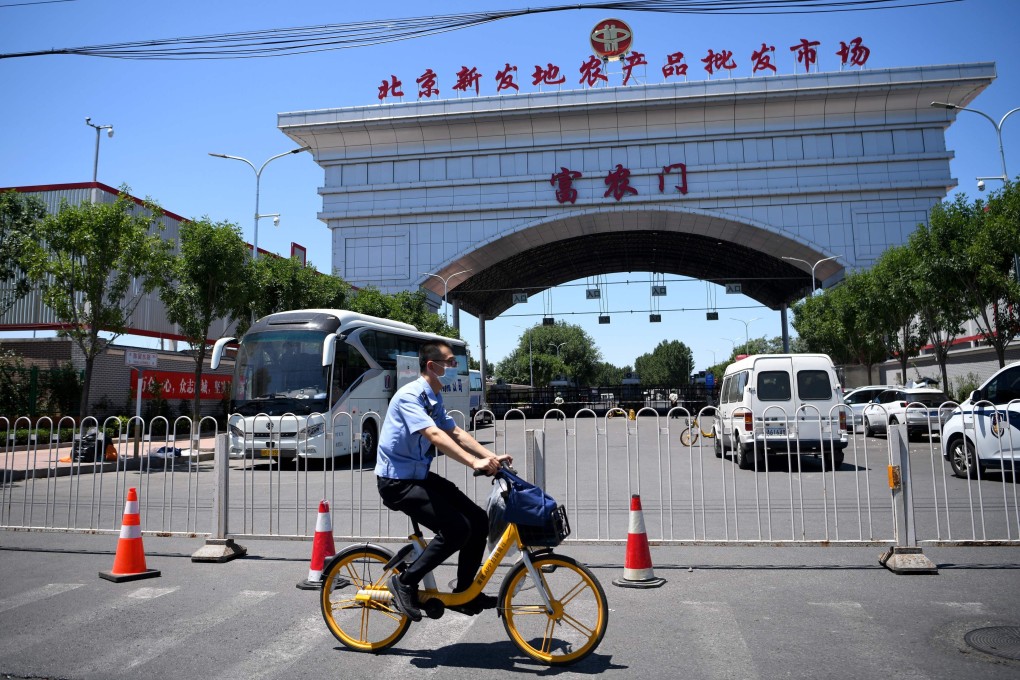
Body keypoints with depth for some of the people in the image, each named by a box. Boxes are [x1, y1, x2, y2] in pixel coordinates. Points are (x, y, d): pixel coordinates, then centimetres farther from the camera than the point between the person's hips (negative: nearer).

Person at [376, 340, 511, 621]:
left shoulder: (434, 399, 11)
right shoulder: (410, 395, -19)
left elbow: (456, 433, 4)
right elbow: (434, 435, -32)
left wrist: (491, 457, -9)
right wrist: (475, 462, -39)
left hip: (420, 476, 9)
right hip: (397, 481, -9)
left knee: (479, 520, 1)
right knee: (456, 528, -22)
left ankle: (464, 593, 14)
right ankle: (405, 582, -5)